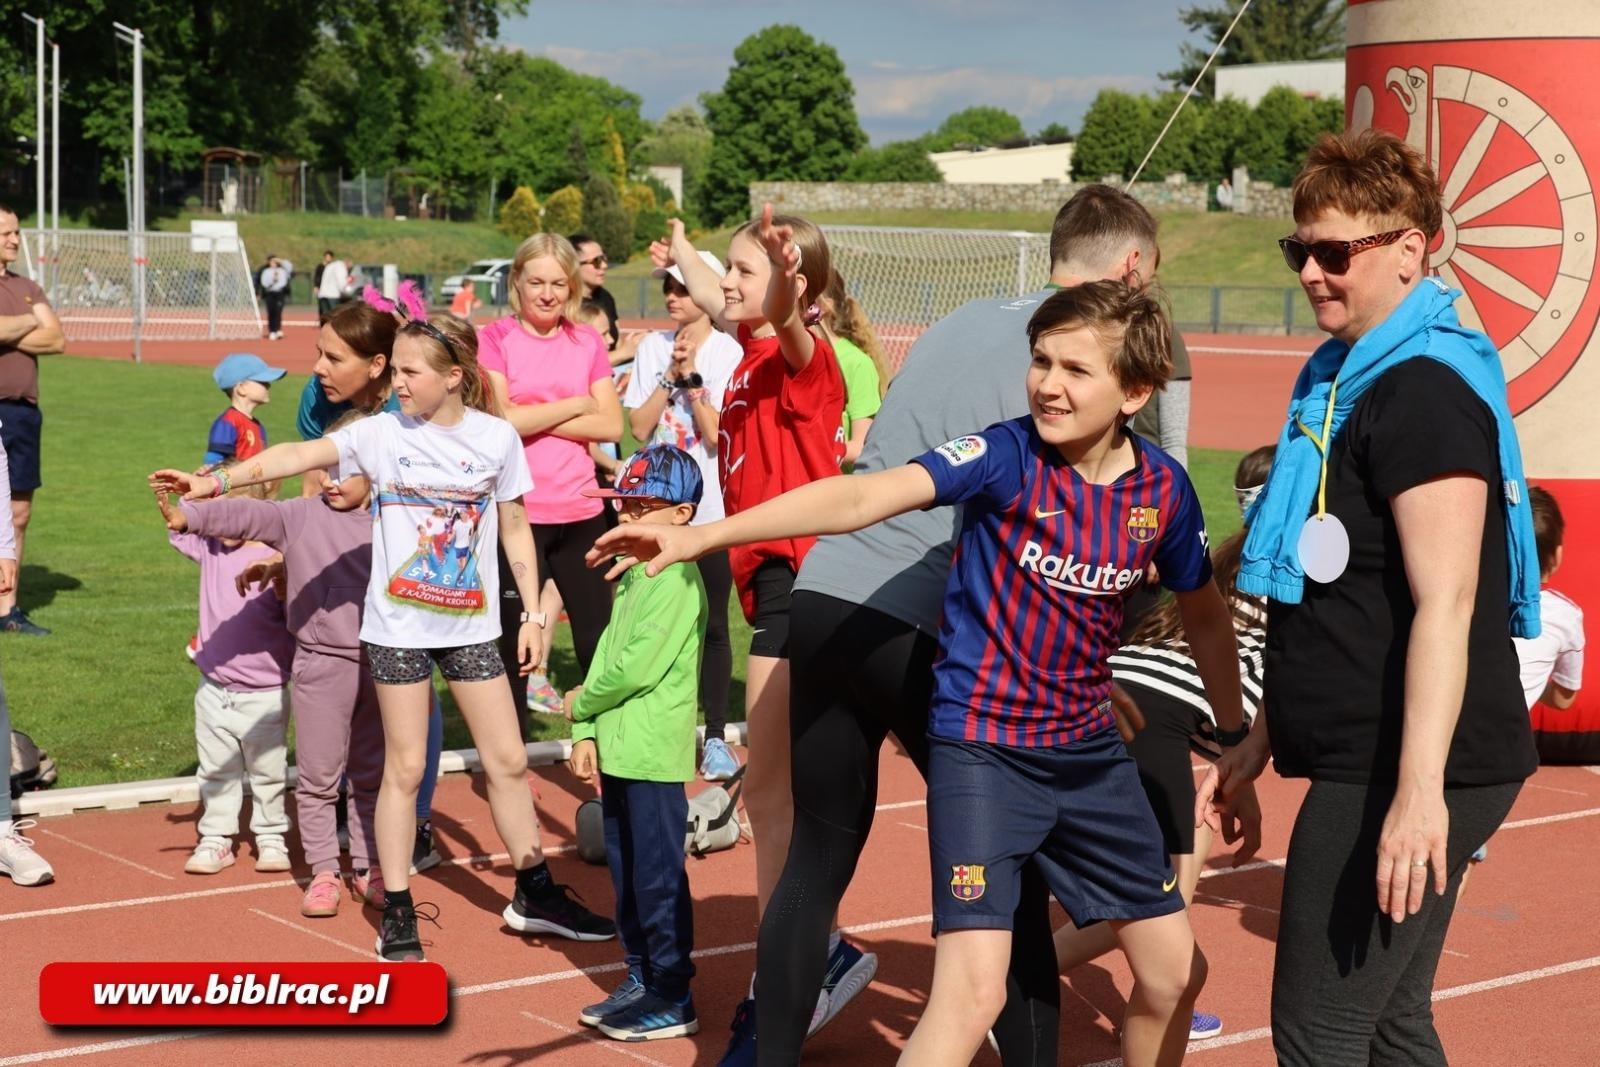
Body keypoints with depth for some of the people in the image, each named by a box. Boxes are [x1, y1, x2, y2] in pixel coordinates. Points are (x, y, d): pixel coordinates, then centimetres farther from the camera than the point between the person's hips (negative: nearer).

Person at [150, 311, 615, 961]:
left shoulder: (497, 438, -2)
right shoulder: (381, 433, -6)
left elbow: (514, 528, 6)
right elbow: (299, 455, -14)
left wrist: (533, 612, 5)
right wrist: (215, 481, -26)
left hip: (471, 625, 1)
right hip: (398, 626, -1)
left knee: (508, 760, 7)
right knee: (405, 767, 3)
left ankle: (535, 894, 23)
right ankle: (398, 916, 12)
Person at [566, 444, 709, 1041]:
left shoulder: (677, 581, -15)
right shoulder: (634, 577, 15)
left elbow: (637, 666, -20)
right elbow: (607, 653, 13)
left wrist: (582, 704, -5)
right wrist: (587, 733, 6)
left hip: (654, 754, -9)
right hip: (618, 750, 9)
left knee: (657, 875, -3)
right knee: (625, 870, 16)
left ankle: (673, 997, 5)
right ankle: (641, 980, 27)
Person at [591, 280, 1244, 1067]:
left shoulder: (1163, 488, -5)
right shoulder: (1007, 457, -17)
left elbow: (1204, 617, 13)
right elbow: (862, 498, -30)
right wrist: (702, 534, -42)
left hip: (1090, 755, 5)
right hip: (982, 746, -5)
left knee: (1175, 973, 12)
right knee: (972, 990, -18)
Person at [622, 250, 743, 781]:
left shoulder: (729, 353, -6)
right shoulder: (653, 347, 5)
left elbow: (717, 434, -12)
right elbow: (639, 426, -1)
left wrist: (691, 378, -16)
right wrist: (672, 374, -10)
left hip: (711, 508, -3)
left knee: (712, 625, 4)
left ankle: (716, 737, 13)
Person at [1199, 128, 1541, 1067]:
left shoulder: (1424, 392, -15)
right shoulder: (1348, 378, 15)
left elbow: (1445, 606, -24)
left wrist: (1419, 791, -30)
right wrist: (1261, 744, 22)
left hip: (1403, 778, -10)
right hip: (1367, 765, 10)